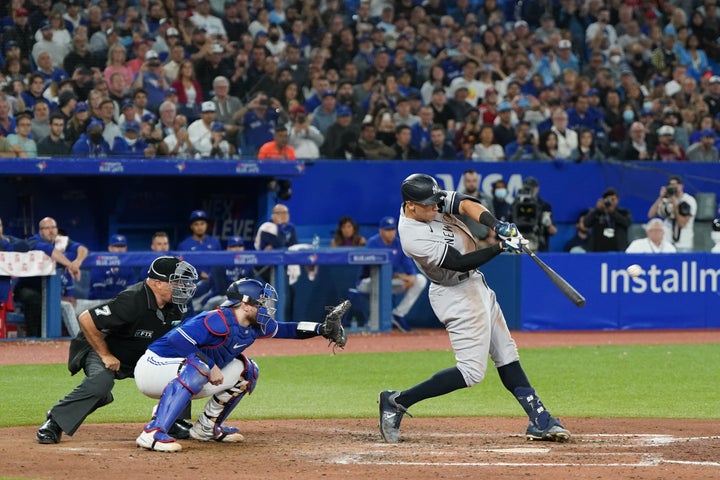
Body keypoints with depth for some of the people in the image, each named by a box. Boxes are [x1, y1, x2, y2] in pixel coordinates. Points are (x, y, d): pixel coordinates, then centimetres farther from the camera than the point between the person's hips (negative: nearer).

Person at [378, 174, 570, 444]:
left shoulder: (431, 202, -6)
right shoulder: (414, 239, -29)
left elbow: (466, 204, -14)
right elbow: (460, 262, -27)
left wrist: (496, 226, -30)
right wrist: (501, 247, -31)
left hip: (475, 283, 10)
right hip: (457, 296, -10)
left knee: (507, 357, 11)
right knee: (472, 371, -11)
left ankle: (539, 420, 15)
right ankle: (398, 402, -5)